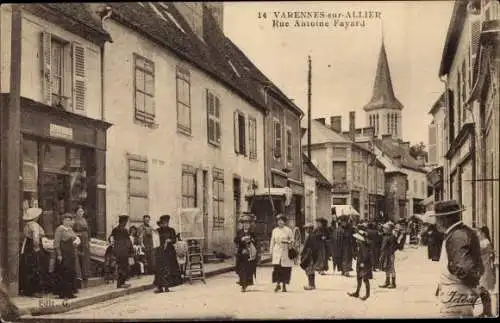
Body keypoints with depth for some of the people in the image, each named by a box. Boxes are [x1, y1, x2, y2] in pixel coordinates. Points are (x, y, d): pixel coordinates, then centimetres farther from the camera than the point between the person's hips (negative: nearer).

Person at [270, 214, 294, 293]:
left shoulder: (288, 230, 3)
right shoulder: (274, 230, 11)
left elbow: (292, 241, 4)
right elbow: (272, 242, 15)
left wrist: (287, 242, -15)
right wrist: (271, 251, 11)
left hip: (286, 252, -1)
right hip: (277, 252, 1)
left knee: (285, 269, -1)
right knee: (276, 267, -13)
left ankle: (284, 285, 10)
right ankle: (278, 284, -6)